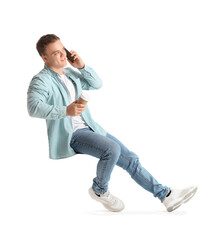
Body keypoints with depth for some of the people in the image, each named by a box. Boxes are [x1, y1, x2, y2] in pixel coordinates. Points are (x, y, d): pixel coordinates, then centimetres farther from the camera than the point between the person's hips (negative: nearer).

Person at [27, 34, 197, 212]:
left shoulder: (70, 73, 16)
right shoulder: (41, 81, -10)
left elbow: (96, 84, 18)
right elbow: (34, 108, -27)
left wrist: (82, 66, 1)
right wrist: (66, 111, -41)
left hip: (89, 128, 8)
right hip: (69, 135, -8)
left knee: (130, 158, 1)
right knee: (112, 149, -29)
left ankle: (166, 195, 6)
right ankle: (99, 190, -5)